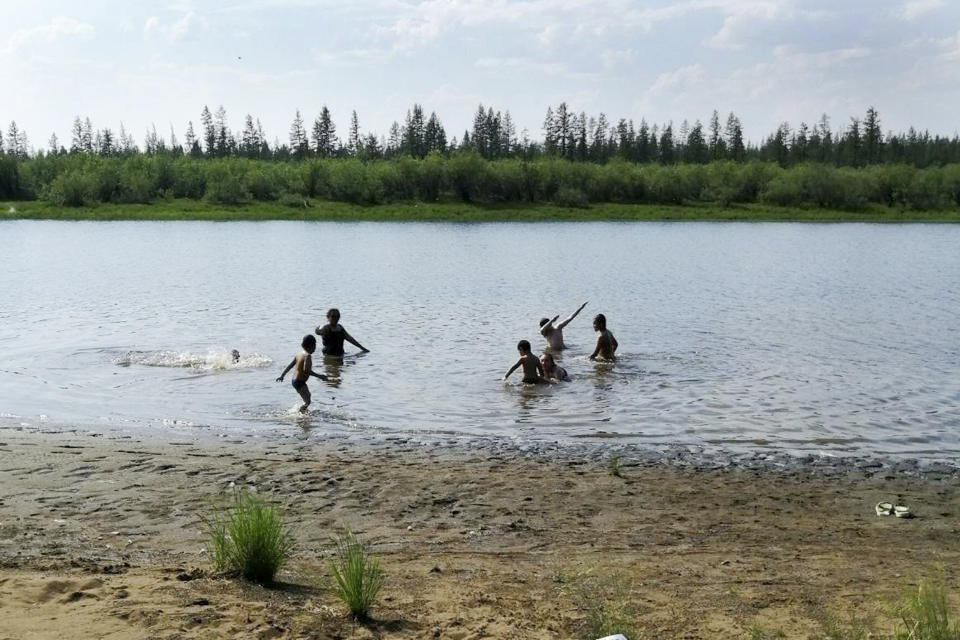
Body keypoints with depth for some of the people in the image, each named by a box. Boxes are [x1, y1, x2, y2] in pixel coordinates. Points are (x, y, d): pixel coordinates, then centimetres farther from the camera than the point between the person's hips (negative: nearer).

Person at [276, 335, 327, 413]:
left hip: (295, 380, 10)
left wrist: (282, 375, 23)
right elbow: (306, 370, -30)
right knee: (307, 401, -7)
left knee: (308, 395, 26)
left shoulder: (300, 354, 7)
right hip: (300, 382, -10)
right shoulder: (307, 356, -19)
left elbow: (290, 365, 14)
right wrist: (318, 376, -27)